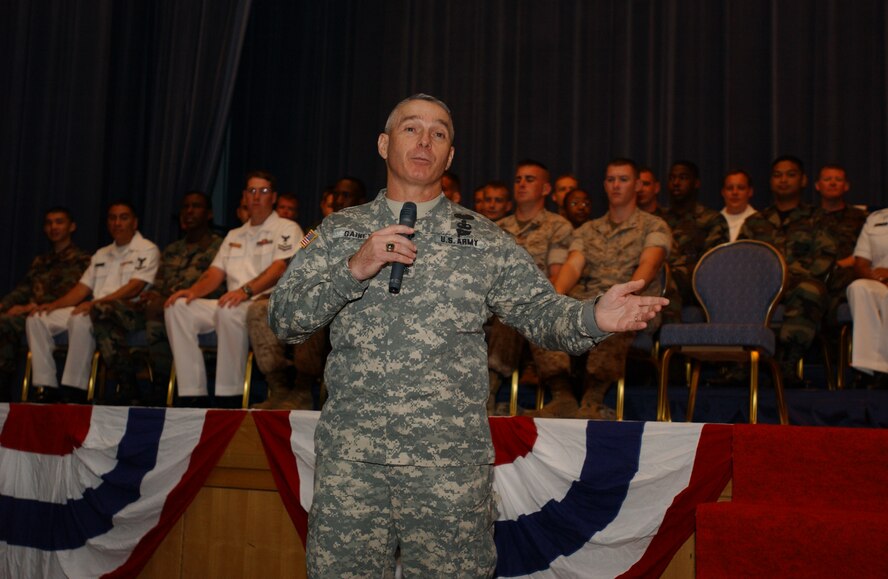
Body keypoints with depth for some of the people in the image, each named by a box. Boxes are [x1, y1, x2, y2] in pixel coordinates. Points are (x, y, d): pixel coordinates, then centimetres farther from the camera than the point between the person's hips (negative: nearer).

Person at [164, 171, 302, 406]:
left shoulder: (287, 229, 5)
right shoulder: (234, 235, 27)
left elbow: (280, 268, -12)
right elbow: (215, 273, 18)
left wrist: (246, 290, -28)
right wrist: (193, 290, -4)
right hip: (234, 305, 7)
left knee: (228, 312, -38)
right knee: (177, 307, -14)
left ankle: (230, 398, -32)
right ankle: (193, 394, -20)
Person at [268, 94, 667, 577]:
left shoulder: (484, 241, 8)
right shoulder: (339, 233, 10)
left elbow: (541, 312, 2)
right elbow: (284, 320, 3)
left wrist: (595, 317, -20)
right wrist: (353, 270, -12)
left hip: (450, 461, 0)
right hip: (350, 458, 1)